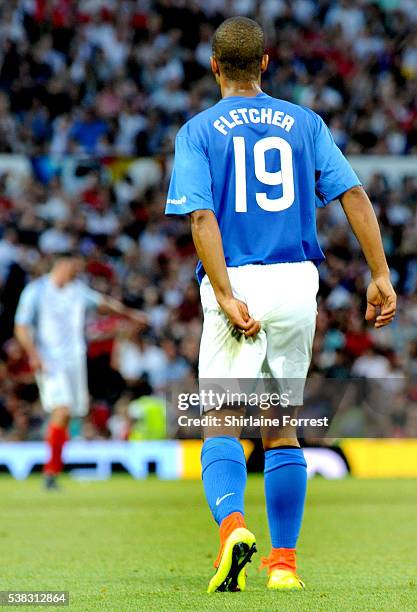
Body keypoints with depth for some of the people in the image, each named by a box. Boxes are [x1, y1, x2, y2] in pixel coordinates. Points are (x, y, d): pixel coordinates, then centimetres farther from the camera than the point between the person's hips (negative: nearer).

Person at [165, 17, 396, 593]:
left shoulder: (199, 131, 2)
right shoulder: (304, 122, 10)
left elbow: (203, 217, -11)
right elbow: (354, 194, 1)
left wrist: (227, 297, -15)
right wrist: (380, 276, 0)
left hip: (236, 284, -3)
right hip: (297, 284, 3)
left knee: (222, 422, -1)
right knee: (281, 423, 13)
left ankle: (232, 524, -28)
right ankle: (285, 560, 11)